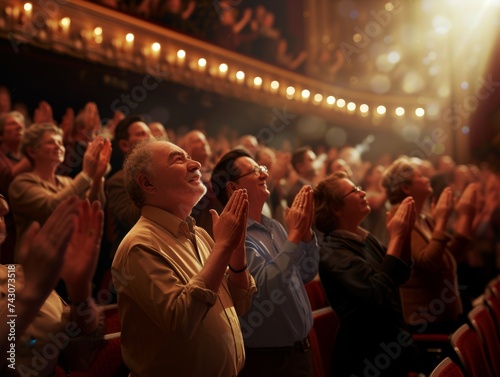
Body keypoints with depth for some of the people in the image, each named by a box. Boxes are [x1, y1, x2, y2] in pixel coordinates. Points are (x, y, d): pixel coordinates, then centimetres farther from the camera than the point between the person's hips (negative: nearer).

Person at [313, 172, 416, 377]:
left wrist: (405, 233, -7)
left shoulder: (364, 237, 4)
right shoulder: (333, 252, -20)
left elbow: (401, 275, 8)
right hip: (364, 353, -7)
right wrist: (396, 237, -24)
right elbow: (377, 293, -31)